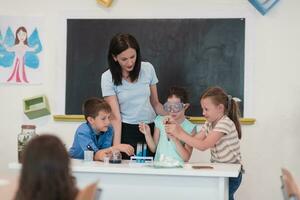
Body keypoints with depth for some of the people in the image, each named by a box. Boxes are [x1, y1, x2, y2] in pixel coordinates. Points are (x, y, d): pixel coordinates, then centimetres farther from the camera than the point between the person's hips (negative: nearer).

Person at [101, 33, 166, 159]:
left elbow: (155, 103, 10)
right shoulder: (108, 77, -7)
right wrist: (116, 146, -21)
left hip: (151, 128, 2)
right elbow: (115, 117, -12)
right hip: (126, 130, -2)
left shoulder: (148, 69, 1)